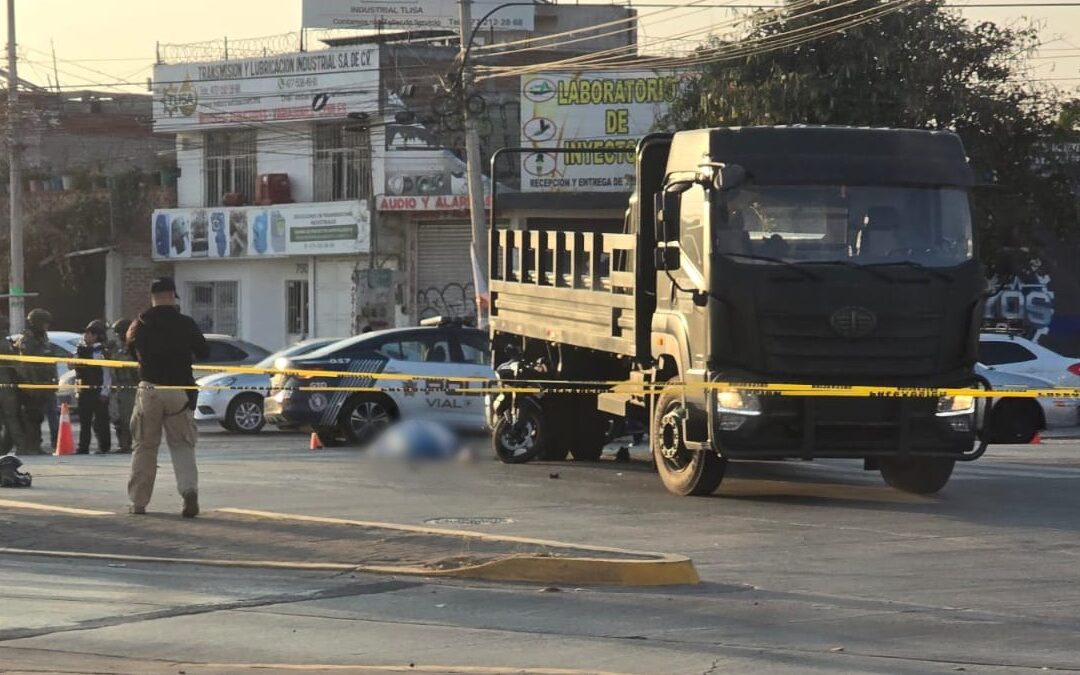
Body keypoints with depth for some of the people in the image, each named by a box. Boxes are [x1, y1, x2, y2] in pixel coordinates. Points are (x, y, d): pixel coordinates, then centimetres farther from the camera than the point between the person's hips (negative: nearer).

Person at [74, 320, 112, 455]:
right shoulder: (81, 350, 13)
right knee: (84, 421, 9)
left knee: (100, 421, -2)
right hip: (84, 391, 7)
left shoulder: (101, 352, -10)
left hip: (98, 391, -7)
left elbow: (107, 373, -12)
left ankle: (104, 447, 3)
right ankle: (83, 448, 14)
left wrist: (104, 392, -16)